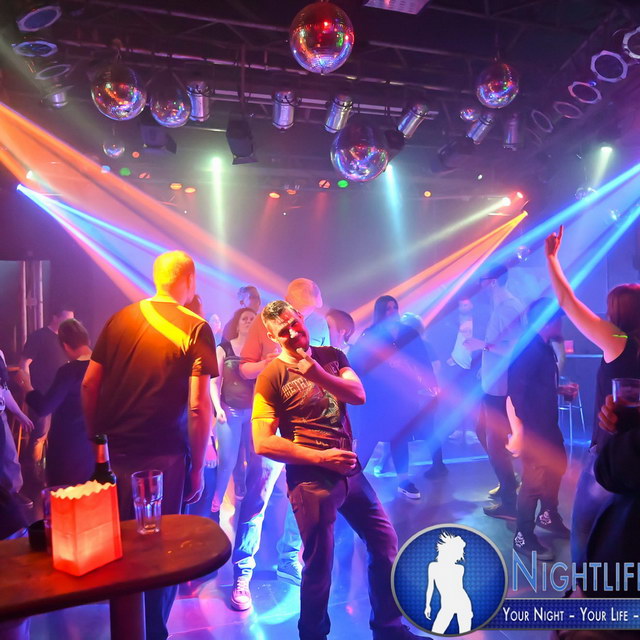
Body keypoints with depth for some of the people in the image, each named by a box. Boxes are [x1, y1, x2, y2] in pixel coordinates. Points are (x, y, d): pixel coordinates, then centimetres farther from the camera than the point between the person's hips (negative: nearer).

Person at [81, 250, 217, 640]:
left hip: (113, 450, 6)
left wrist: (97, 438, 16)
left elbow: (89, 384, 7)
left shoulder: (121, 319, 6)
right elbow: (199, 406, -13)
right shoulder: (195, 329, -8)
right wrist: (198, 467, -5)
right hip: (163, 455, -5)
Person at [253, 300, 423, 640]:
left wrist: (316, 372, -23)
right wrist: (320, 458, -17)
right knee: (319, 565, 7)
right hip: (311, 480, -5)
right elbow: (262, 443, -15)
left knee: (386, 543, 15)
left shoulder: (331, 356, 6)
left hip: (350, 471, 6)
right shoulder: (271, 376, -10)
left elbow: (358, 395, -9)